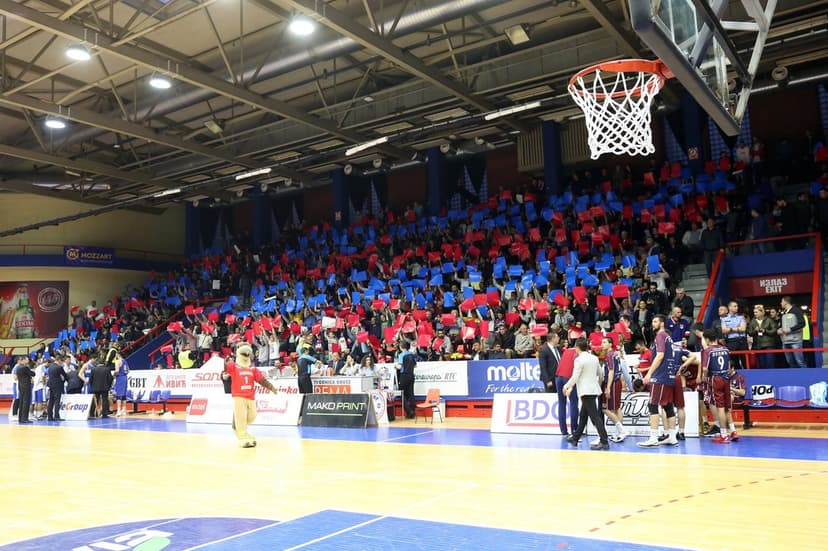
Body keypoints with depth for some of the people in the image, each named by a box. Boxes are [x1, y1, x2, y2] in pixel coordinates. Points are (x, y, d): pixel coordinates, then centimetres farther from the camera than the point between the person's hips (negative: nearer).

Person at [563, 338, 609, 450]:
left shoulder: (579, 359, -13)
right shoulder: (594, 358, 10)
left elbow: (575, 377, -14)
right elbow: (601, 374, 17)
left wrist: (567, 386, 2)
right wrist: (598, 384, 34)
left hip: (586, 391, -8)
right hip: (594, 389, 8)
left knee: (594, 416, -10)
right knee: (583, 415, 17)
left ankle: (604, 442, -14)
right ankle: (575, 438, 27)